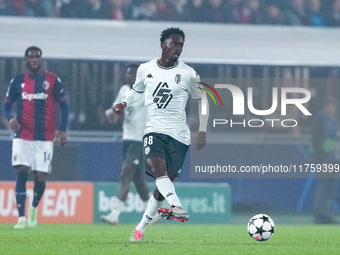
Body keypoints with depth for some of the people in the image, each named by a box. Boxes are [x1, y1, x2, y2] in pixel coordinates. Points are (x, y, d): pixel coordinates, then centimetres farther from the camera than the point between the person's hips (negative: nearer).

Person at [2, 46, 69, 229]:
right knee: (22, 173, -11)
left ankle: (34, 208, 28)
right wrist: (10, 118, -12)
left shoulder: (53, 81, 1)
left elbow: (64, 105, 7)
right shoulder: (18, 81, 4)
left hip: (45, 138, 0)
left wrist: (62, 129, -2)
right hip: (23, 136, 0)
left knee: (41, 177, -1)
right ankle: (21, 217, -9)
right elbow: (6, 104, 10)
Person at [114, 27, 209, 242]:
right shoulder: (145, 69, 5)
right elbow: (138, 90, 25)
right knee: (156, 166, -29)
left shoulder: (188, 74, -2)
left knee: (165, 181, -1)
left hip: (179, 135, -1)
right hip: (154, 130, 1)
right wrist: (125, 104, 6)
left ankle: (141, 227, 11)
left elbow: (202, 99, 7)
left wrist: (203, 131, 1)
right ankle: (177, 206, -46)